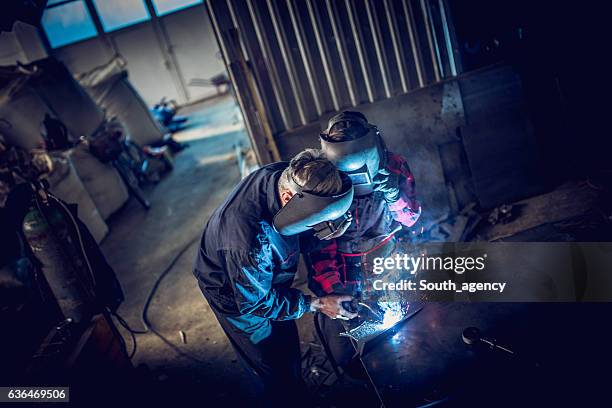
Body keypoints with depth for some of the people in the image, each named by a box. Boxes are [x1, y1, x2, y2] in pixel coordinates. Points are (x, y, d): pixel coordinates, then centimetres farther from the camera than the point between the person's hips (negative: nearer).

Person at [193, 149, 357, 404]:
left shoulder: (288, 176, -27)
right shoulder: (249, 241, -46)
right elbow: (256, 302, -29)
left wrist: (331, 224, -23)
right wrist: (315, 304, -23)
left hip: (264, 273, 7)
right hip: (235, 293, -6)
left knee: (288, 342, 26)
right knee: (273, 363, 13)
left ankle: (295, 390, 51)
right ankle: (281, 396, 43)